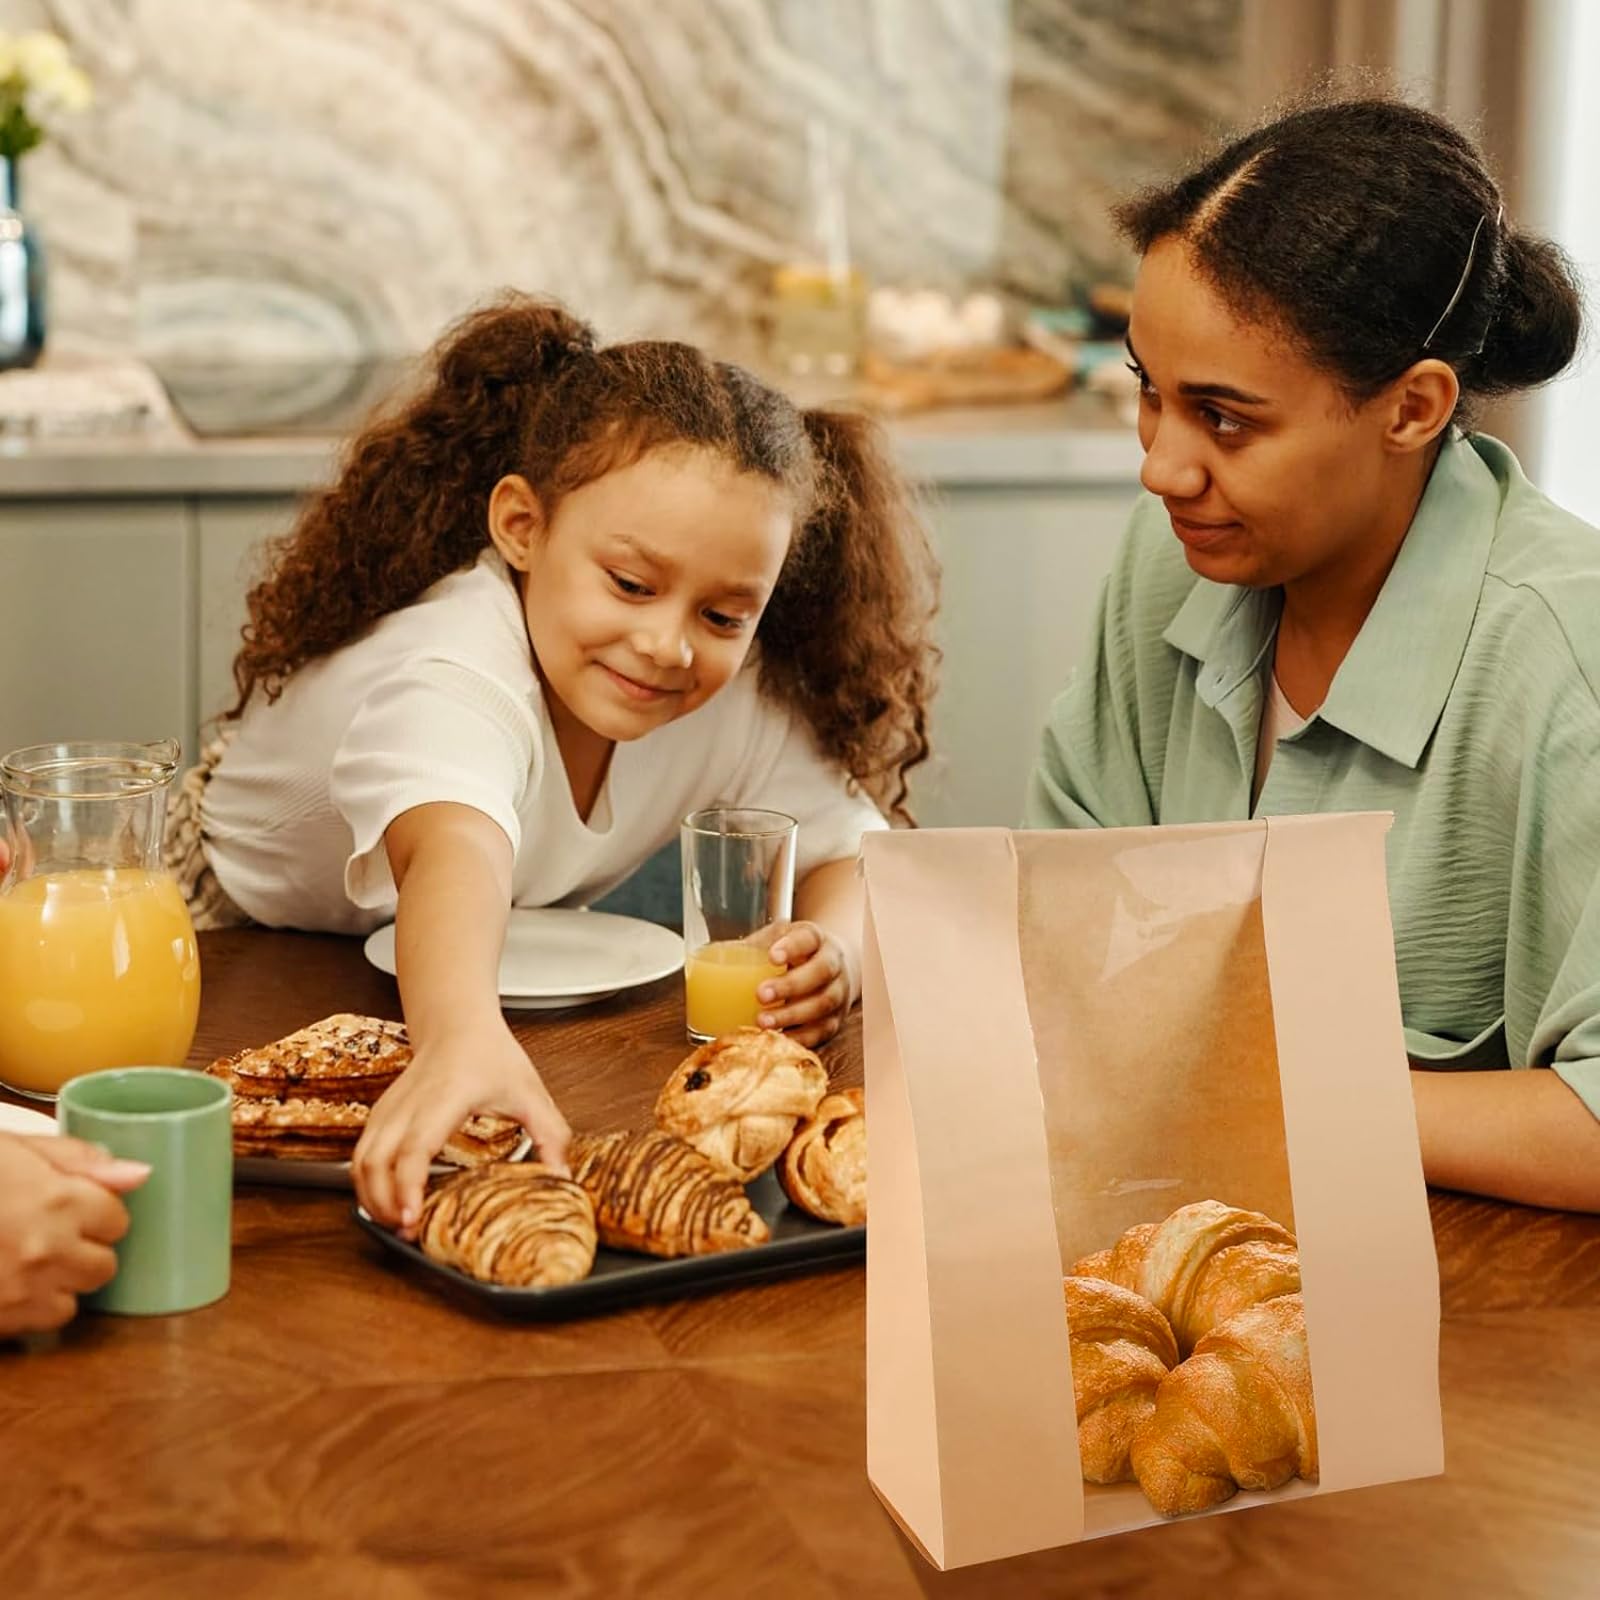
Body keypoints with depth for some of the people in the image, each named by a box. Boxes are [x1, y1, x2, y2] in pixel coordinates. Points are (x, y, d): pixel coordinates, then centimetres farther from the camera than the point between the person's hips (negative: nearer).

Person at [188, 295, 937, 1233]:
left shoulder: (737, 696, -19)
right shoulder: (454, 676, -39)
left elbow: (849, 849, -9)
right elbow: (455, 857, -59)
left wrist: (834, 950, -34)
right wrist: (462, 1040, -80)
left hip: (513, 985, 6)